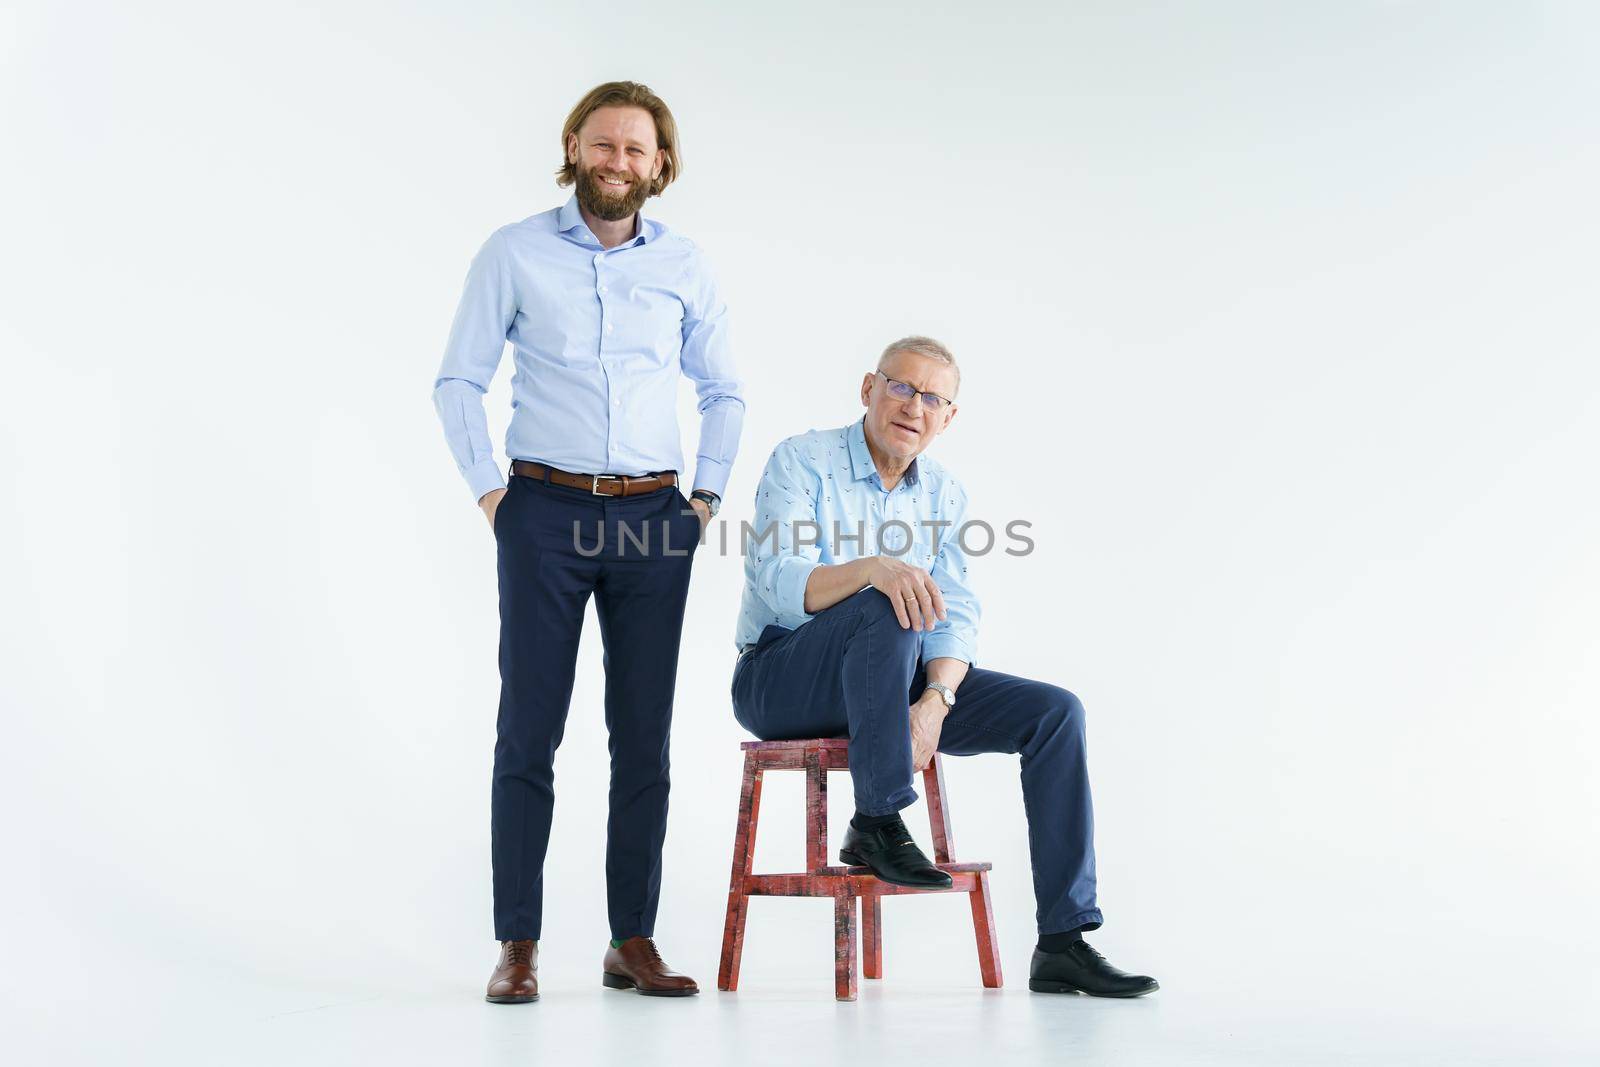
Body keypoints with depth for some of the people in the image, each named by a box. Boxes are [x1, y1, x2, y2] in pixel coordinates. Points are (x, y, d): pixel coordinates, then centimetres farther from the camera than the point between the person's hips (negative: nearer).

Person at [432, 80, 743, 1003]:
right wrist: (488, 489, -3)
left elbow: (724, 392, 17)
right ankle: (519, 943, 5)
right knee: (529, 730, -3)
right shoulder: (516, 253, 3)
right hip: (546, 514, -2)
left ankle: (634, 940, 12)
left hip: (654, 518, 2)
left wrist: (707, 494, 7)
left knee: (644, 734, 4)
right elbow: (459, 381, 5)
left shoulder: (684, 265, 9)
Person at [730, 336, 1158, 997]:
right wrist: (873, 568, -42)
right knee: (887, 610, -36)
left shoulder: (945, 495, 7)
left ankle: (1063, 943, -12)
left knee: (1054, 712, -10)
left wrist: (934, 701, -22)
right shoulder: (801, 462, -9)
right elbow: (780, 584, -24)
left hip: (890, 684, 6)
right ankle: (877, 825, -22)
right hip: (780, 681, -6)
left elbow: (955, 617, -2)